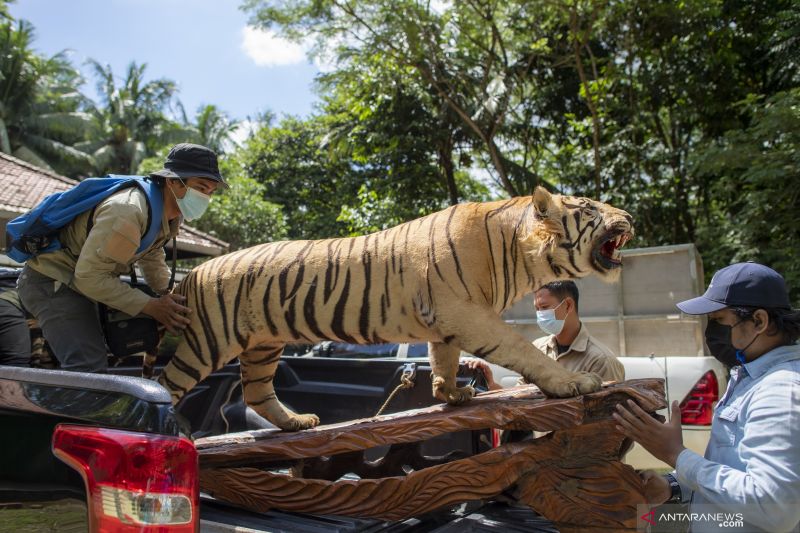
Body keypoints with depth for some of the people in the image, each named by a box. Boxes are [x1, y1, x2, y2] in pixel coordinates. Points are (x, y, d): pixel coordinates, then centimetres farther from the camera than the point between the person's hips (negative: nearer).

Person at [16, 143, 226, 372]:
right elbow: (90, 276, -28)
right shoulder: (127, 212, -32)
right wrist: (151, 306, -26)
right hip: (52, 281, -10)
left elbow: (152, 255, 14)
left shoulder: (172, 213, -3)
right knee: (88, 368, -22)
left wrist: (167, 295, 0)